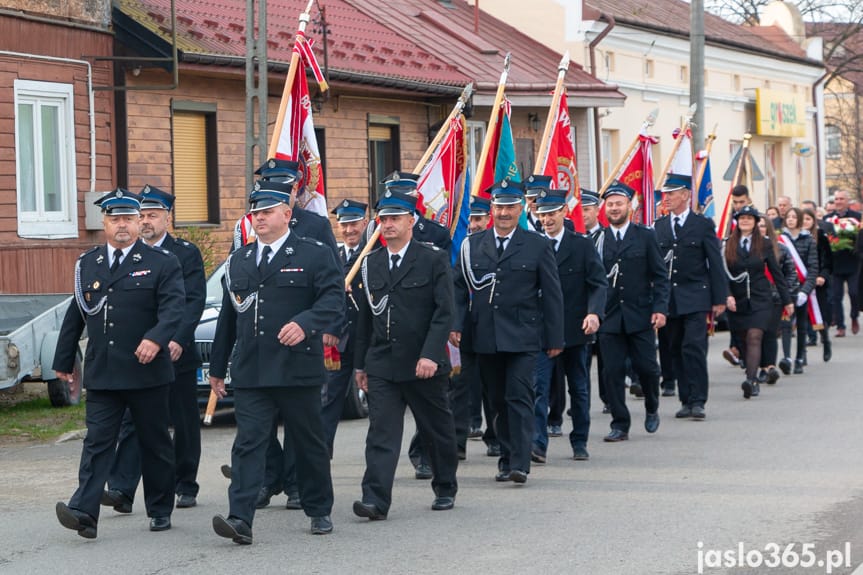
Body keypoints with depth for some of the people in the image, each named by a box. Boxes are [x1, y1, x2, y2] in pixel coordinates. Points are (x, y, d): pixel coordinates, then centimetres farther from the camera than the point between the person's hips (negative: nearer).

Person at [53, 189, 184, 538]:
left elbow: (173, 307, -12)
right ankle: (84, 512, -16)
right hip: (101, 374, 2)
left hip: (147, 373, -2)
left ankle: (160, 510, 21)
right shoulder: (87, 264, 12)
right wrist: (64, 360, 18)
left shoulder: (162, 263, 0)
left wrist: (156, 338, -30)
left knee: (155, 443, 8)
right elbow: (75, 316, 18)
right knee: (97, 441, -6)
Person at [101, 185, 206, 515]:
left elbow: (195, 301, -9)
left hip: (177, 353, -2)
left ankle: (186, 487, 19)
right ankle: (121, 490, -15)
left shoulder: (186, 254, 0)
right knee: (132, 422, -7)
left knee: (185, 423, 7)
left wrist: (178, 340, -22)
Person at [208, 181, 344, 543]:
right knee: (248, 444, -8)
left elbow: (333, 299, -10)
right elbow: (228, 317, 20)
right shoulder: (238, 261, 16)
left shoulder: (315, 256, 2)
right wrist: (217, 367, 20)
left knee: (309, 443, 9)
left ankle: (319, 511, 25)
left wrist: (305, 323, -28)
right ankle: (240, 519, -16)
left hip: (298, 371, -3)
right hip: (250, 374, 3)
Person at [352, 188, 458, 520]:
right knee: (381, 433, -8)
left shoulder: (434, 260, -3)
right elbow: (365, 317, 15)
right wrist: (360, 364, 13)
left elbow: (444, 312, -9)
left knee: (437, 430, 11)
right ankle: (375, 500, -15)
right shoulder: (371, 264, 10)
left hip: (424, 365, -3)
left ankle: (445, 489, 29)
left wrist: (431, 355, -19)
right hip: (381, 365, 3)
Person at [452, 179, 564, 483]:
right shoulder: (472, 245, 9)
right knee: (498, 400, 9)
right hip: (485, 338, 3)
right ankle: (506, 458, 18)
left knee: (519, 397, -10)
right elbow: (460, 287, 10)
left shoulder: (537, 246, 3)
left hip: (522, 337, -3)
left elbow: (552, 295, 4)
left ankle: (520, 463, -11)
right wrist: (456, 324, -3)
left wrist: (555, 338, 2)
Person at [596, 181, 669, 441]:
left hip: (640, 316, -1)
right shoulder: (597, 239, 5)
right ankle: (620, 425, 8)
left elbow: (660, 276, 3)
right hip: (609, 318, 1)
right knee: (612, 371, -1)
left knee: (646, 367, -2)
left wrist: (660, 308, -7)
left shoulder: (646, 236, 5)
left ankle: (652, 408, 27)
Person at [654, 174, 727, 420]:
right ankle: (686, 400, 14)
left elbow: (715, 263, 1)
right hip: (668, 298, 4)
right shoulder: (659, 226, 10)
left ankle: (697, 401, -9)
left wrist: (719, 299, -3)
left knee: (694, 347, -12)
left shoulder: (703, 224, 1)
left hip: (695, 298, -4)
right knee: (676, 351, 7)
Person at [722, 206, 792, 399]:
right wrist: (727, 296, -16)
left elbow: (776, 273, 8)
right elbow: (723, 273, 0)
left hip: (759, 300, -2)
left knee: (754, 338, -16)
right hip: (737, 301, 2)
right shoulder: (728, 245, 4)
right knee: (745, 341, 6)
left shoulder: (764, 244, 4)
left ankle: (751, 380, -28)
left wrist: (787, 300, 10)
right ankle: (754, 383, 15)